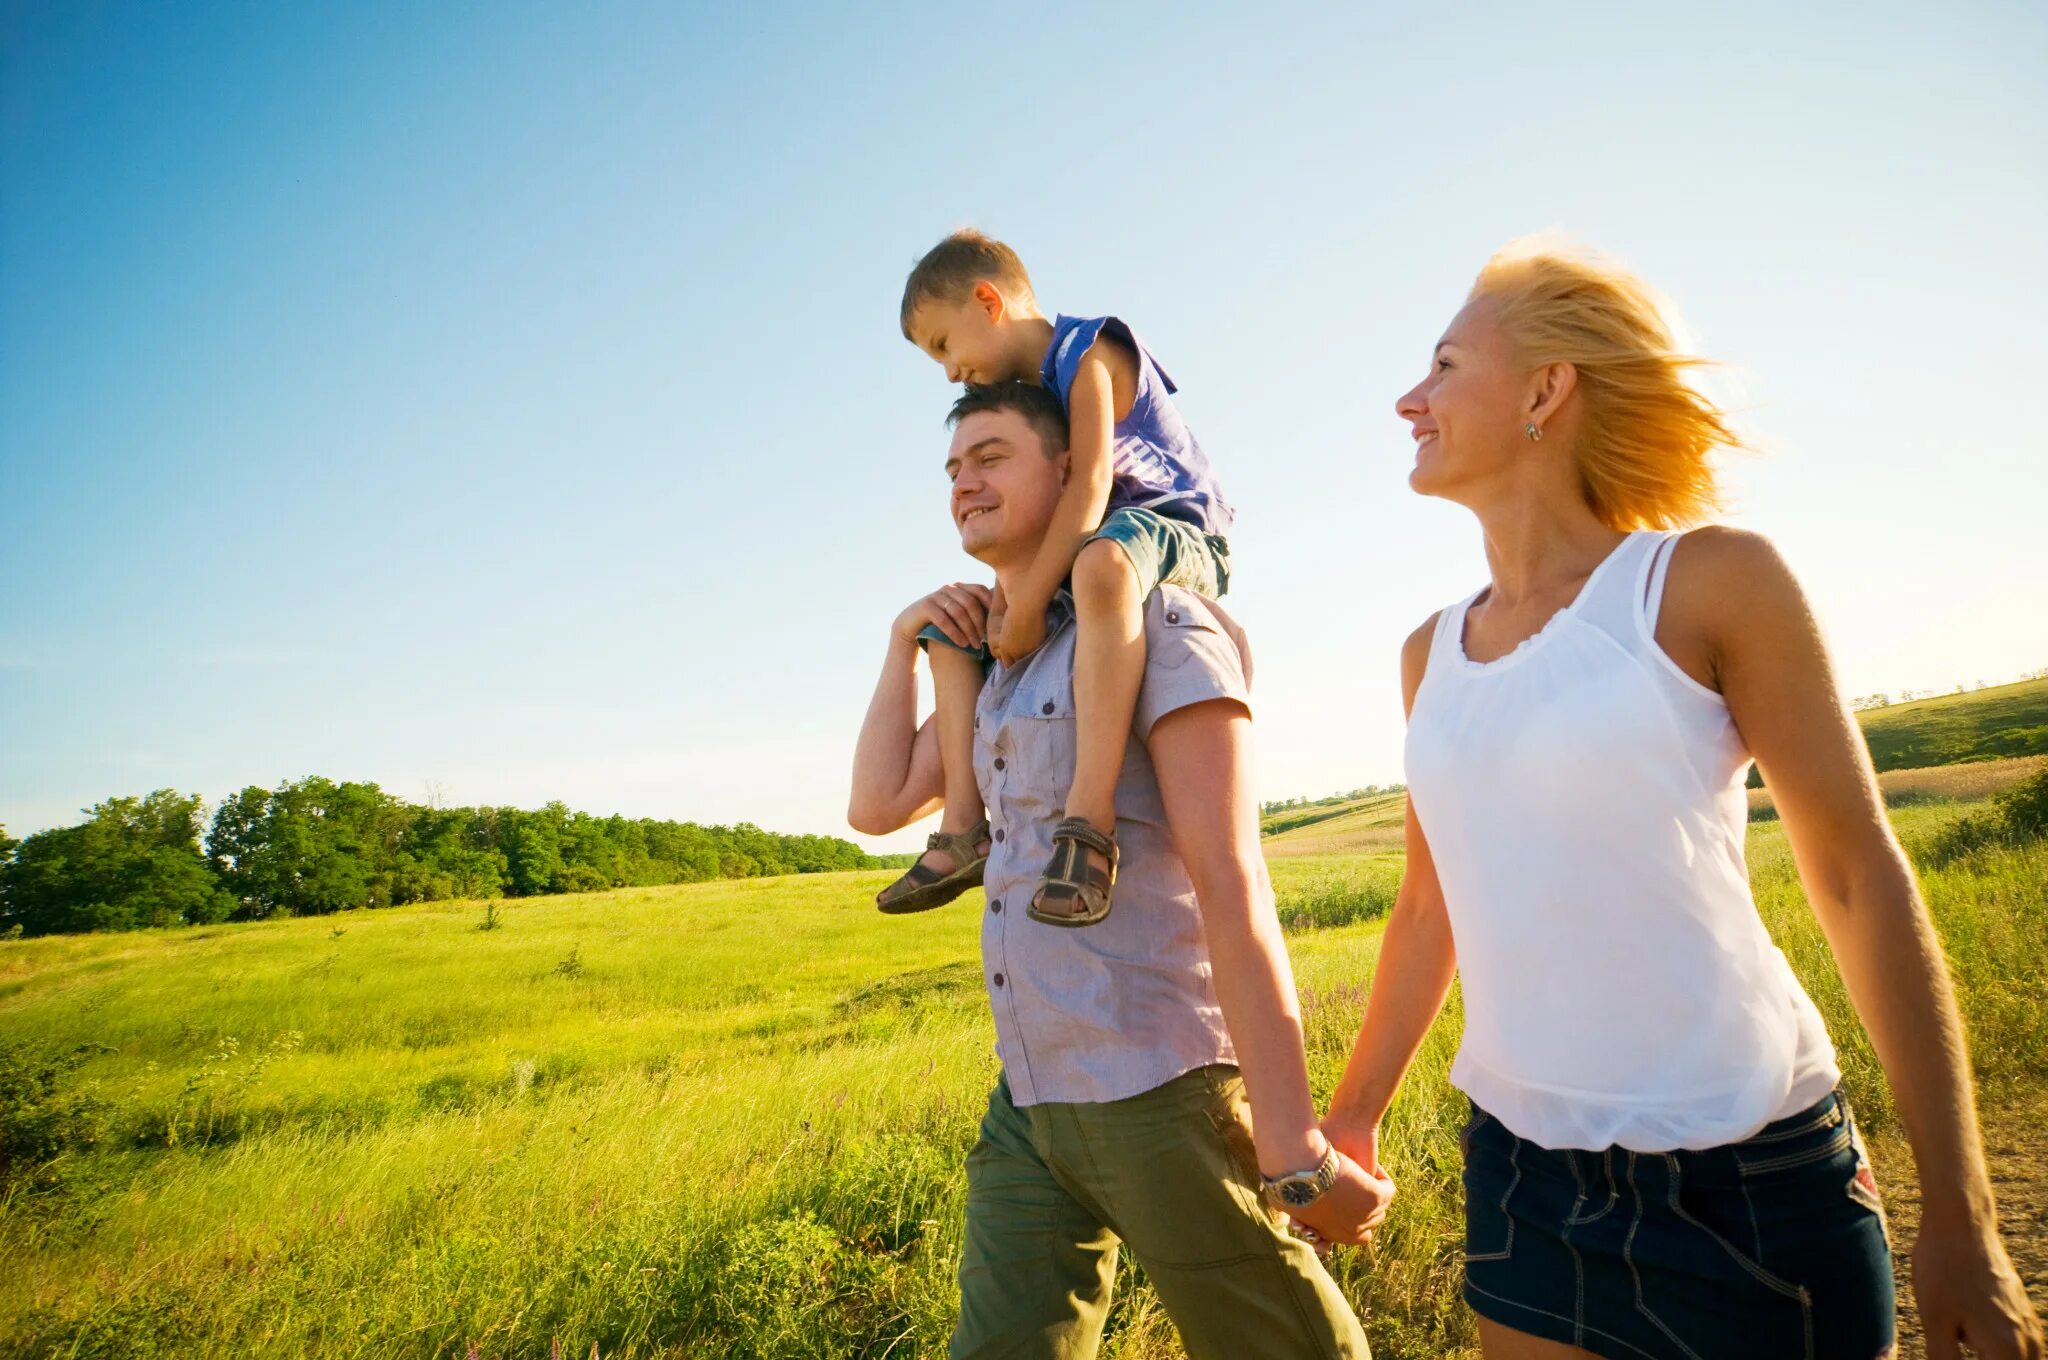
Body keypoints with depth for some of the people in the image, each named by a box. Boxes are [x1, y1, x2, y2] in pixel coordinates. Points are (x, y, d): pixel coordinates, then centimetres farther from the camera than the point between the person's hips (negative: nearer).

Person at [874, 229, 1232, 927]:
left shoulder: (1088, 352, -11)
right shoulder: (1026, 396, 15)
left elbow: (1090, 484, -24)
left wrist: (1028, 603, -28)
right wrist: (1010, 589, -15)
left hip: (1176, 535, -10)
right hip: (1090, 557, 10)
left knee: (1099, 563, -44)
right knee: (954, 632, 10)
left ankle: (1090, 819, -52)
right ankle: (963, 825, -2)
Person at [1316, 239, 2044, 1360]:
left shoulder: (1707, 581, -8)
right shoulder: (1431, 656, 5)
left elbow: (1859, 876, -6)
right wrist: (1349, 1118, 19)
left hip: (1748, 1180, -4)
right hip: (1524, 1181, 4)